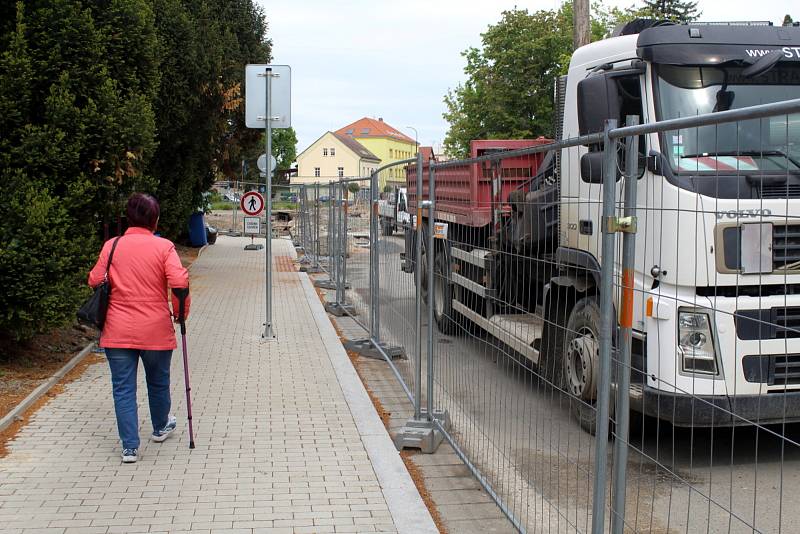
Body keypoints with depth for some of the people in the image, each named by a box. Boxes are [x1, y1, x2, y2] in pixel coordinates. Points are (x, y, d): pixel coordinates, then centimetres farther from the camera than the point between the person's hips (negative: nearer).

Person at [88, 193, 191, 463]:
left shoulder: (111, 246, -2)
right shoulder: (164, 247, -8)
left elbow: (95, 281, 0)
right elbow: (179, 282, -18)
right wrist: (181, 312, -2)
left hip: (118, 331, 1)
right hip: (156, 330, 0)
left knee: (123, 388, 6)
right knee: (158, 383, 21)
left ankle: (129, 447, 4)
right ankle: (160, 427, 41)